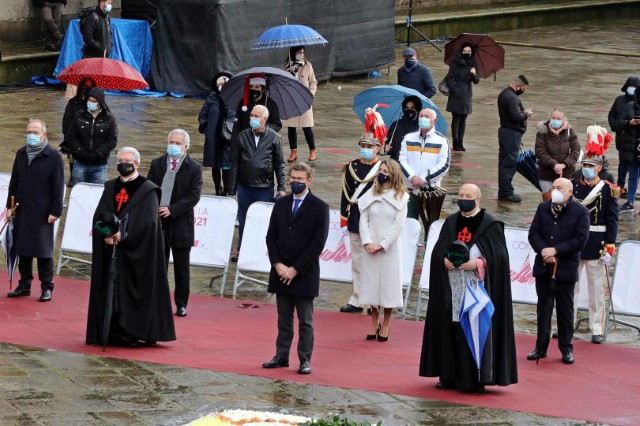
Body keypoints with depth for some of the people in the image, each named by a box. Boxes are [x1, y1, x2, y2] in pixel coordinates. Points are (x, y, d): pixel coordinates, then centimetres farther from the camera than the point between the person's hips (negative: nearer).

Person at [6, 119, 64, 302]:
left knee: (44, 251, 1)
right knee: (22, 249, 9)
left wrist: (55, 212, -11)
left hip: (43, 213, -5)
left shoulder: (54, 157, -7)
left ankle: (47, 287, 8)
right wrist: (10, 206, 8)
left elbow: (58, 187, -8)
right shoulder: (21, 154, 9)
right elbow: (14, 182, 13)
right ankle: (24, 285, 18)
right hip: (22, 211, 5)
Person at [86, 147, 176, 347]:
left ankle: (134, 332, -4)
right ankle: (113, 330, 5)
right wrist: (107, 234, -13)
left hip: (135, 252, -5)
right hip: (111, 251, 5)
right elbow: (99, 216, 6)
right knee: (111, 289, 2)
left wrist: (123, 235, -17)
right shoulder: (110, 188, 14)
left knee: (133, 289, -5)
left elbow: (147, 222, -11)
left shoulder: (147, 190, -3)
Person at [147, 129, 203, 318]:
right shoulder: (157, 164, 6)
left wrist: (172, 209, -18)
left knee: (181, 267, 6)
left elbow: (194, 196, -10)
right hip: (157, 221, 2)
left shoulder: (194, 168, -4)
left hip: (181, 224, -2)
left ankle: (181, 304, 16)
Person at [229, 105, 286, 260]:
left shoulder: (273, 138, -2)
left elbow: (279, 164, 2)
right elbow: (235, 162, 5)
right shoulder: (243, 136, 1)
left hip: (265, 188, -2)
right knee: (243, 219, 11)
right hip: (244, 187, 2)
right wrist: (232, 186, 2)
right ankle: (241, 249, 24)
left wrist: (281, 188, -1)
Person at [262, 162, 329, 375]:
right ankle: (281, 356, 16)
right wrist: (278, 265, -7)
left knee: (305, 321, 2)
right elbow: (271, 237, 8)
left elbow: (318, 243, -10)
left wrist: (295, 269, -13)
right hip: (281, 273, 4)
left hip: (304, 275, -4)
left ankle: (305, 359, 6)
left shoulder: (319, 207, -5)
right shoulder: (281, 204, 9)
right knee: (284, 319, 11)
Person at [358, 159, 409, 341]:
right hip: (370, 248, 3)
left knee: (389, 284, 1)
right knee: (372, 284, 6)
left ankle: (385, 326, 12)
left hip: (390, 248, -2)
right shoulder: (371, 195, 3)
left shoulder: (400, 198, -4)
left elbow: (398, 225, -8)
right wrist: (368, 243, -12)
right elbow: (363, 220, 1)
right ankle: (374, 324, 18)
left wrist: (381, 245, -14)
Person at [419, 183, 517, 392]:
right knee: (451, 331, 4)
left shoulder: (490, 224, -2)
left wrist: (478, 263, -19)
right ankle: (450, 376, 10)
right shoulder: (451, 222, 12)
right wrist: (444, 260, -8)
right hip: (452, 289, 5)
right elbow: (437, 250, 12)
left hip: (477, 288, -5)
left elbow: (499, 256, -7)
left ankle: (475, 378, -4)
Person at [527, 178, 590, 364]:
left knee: (565, 310, 5)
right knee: (543, 309, 10)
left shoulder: (580, 211, -5)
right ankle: (541, 347, 17)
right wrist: (543, 250, -15)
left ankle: (566, 349, 13)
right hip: (543, 267, 4)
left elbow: (580, 240, -12)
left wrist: (556, 250, -16)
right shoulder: (543, 208, 7)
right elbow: (533, 233, 3)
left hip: (566, 268, -4)